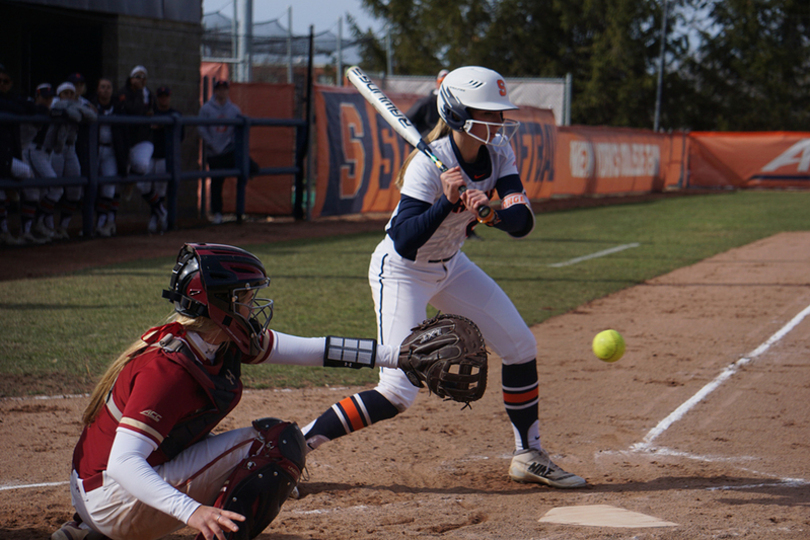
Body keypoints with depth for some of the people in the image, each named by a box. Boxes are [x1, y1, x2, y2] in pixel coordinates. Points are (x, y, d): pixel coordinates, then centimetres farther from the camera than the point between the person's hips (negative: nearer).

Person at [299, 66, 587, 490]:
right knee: (398, 394, -16)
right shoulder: (429, 164, -29)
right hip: (400, 270, -7)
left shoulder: (498, 151, -9)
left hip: (450, 265, 8)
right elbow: (404, 243, -37)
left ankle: (528, 456, 21)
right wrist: (448, 203, -48)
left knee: (520, 346, 6)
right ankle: (296, 443, -5)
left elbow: (522, 223, -18)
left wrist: (490, 213, -39)